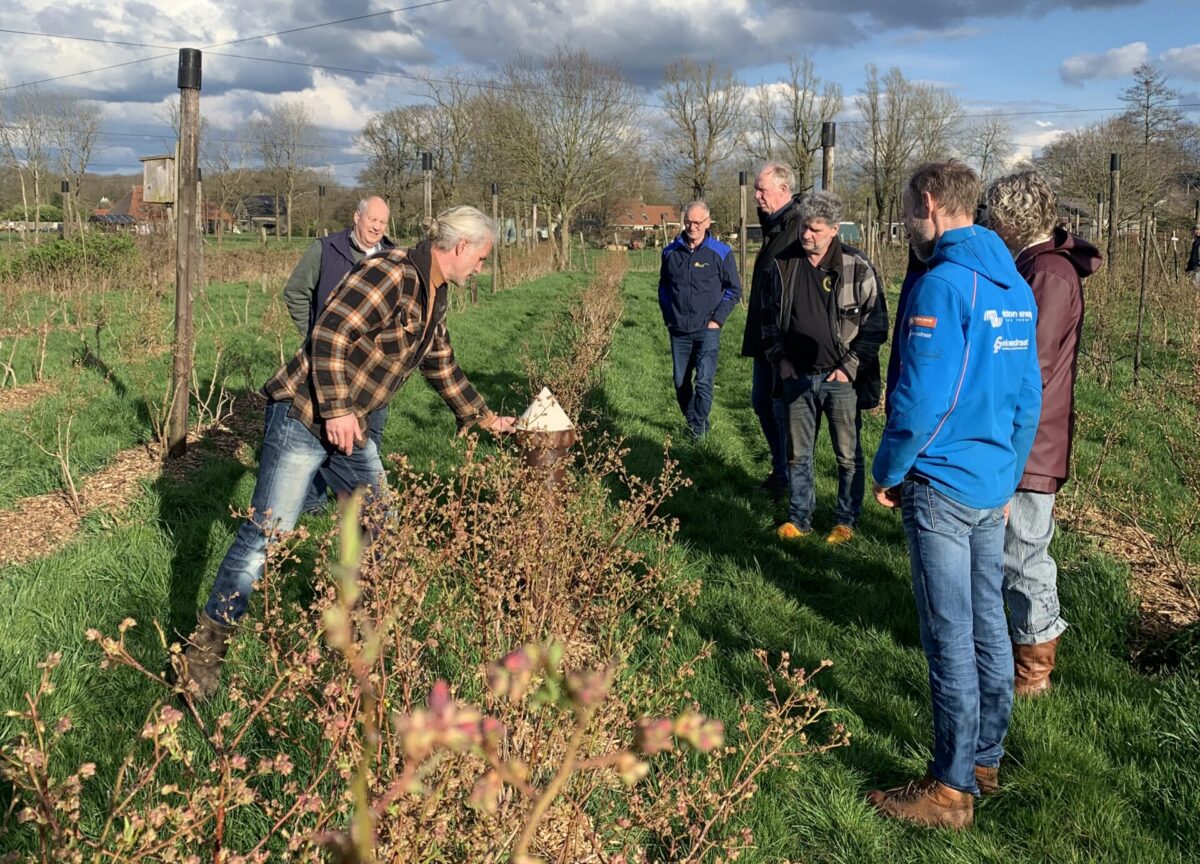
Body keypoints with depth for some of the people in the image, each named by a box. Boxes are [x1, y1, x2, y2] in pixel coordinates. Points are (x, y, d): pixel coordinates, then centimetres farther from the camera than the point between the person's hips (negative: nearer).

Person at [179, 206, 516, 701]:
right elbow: (330, 333, -23)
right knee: (268, 531, -9)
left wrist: (484, 419, 30)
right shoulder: (391, 273, -17)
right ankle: (207, 646, 0)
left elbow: (443, 367, 25)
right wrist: (336, 411, -25)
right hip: (306, 413, -9)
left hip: (352, 424, 9)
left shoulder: (434, 297, 13)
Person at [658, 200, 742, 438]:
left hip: (707, 330, -3)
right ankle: (692, 421, 26)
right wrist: (667, 317, 10)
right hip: (678, 331, 4)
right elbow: (663, 286, 19)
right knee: (681, 382, 9)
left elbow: (734, 290, 2)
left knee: (704, 381, -12)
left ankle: (699, 425, 0)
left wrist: (717, 319, -6)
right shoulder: (671, 252, 5)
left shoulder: (721, 253, -3)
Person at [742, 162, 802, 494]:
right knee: (762, 402, 17)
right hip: (765, 336, 10)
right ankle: (780, 469, 30)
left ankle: (790, 477, 14)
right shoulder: (773, 226, 13)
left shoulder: (800, 227, -18)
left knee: (782, 406, 0)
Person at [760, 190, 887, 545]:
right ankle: (799, 518, 25)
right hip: (797, 376, 4)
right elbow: (769, 316, 14)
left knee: (848, 454, 6)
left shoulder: (857, 268, -9)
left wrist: (850, 367, -12)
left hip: (841, 378, -3)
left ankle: (847, 521, 20)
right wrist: (779, 358, 3)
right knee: (797, 453, 12)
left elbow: (876, 323, -6)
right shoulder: (784, 265, 3)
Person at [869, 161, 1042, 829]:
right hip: (996, 486, 9)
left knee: (950, 638, -1)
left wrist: (887, 472, -7)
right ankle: (986, 758, 29)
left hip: (942, 487, -8)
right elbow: (1029, 397, 15)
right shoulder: (1015, 286, 10)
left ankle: (953, 788, 10)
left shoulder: (942, 284, -16)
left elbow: (921, 398, -21)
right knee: (989, 624, 16)